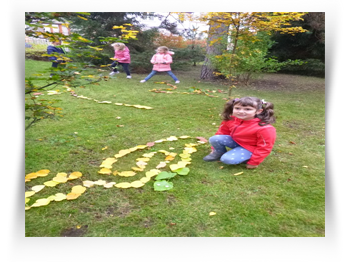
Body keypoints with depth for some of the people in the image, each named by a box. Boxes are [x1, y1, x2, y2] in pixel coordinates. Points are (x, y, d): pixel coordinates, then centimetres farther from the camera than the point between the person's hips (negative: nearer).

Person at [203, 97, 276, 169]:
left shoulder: (265, 128, -33)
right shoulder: (231, 119, -16)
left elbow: (264, 147, -20)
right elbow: (223, 132, 2)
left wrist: (254, 162, -14)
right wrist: (214, 147, 10)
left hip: (249, 148, -5)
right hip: (235, 141, 5)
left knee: (227, 159, -26)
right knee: (214, 139, -18)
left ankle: (248, 158, 1)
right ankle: (219, 153, 13)